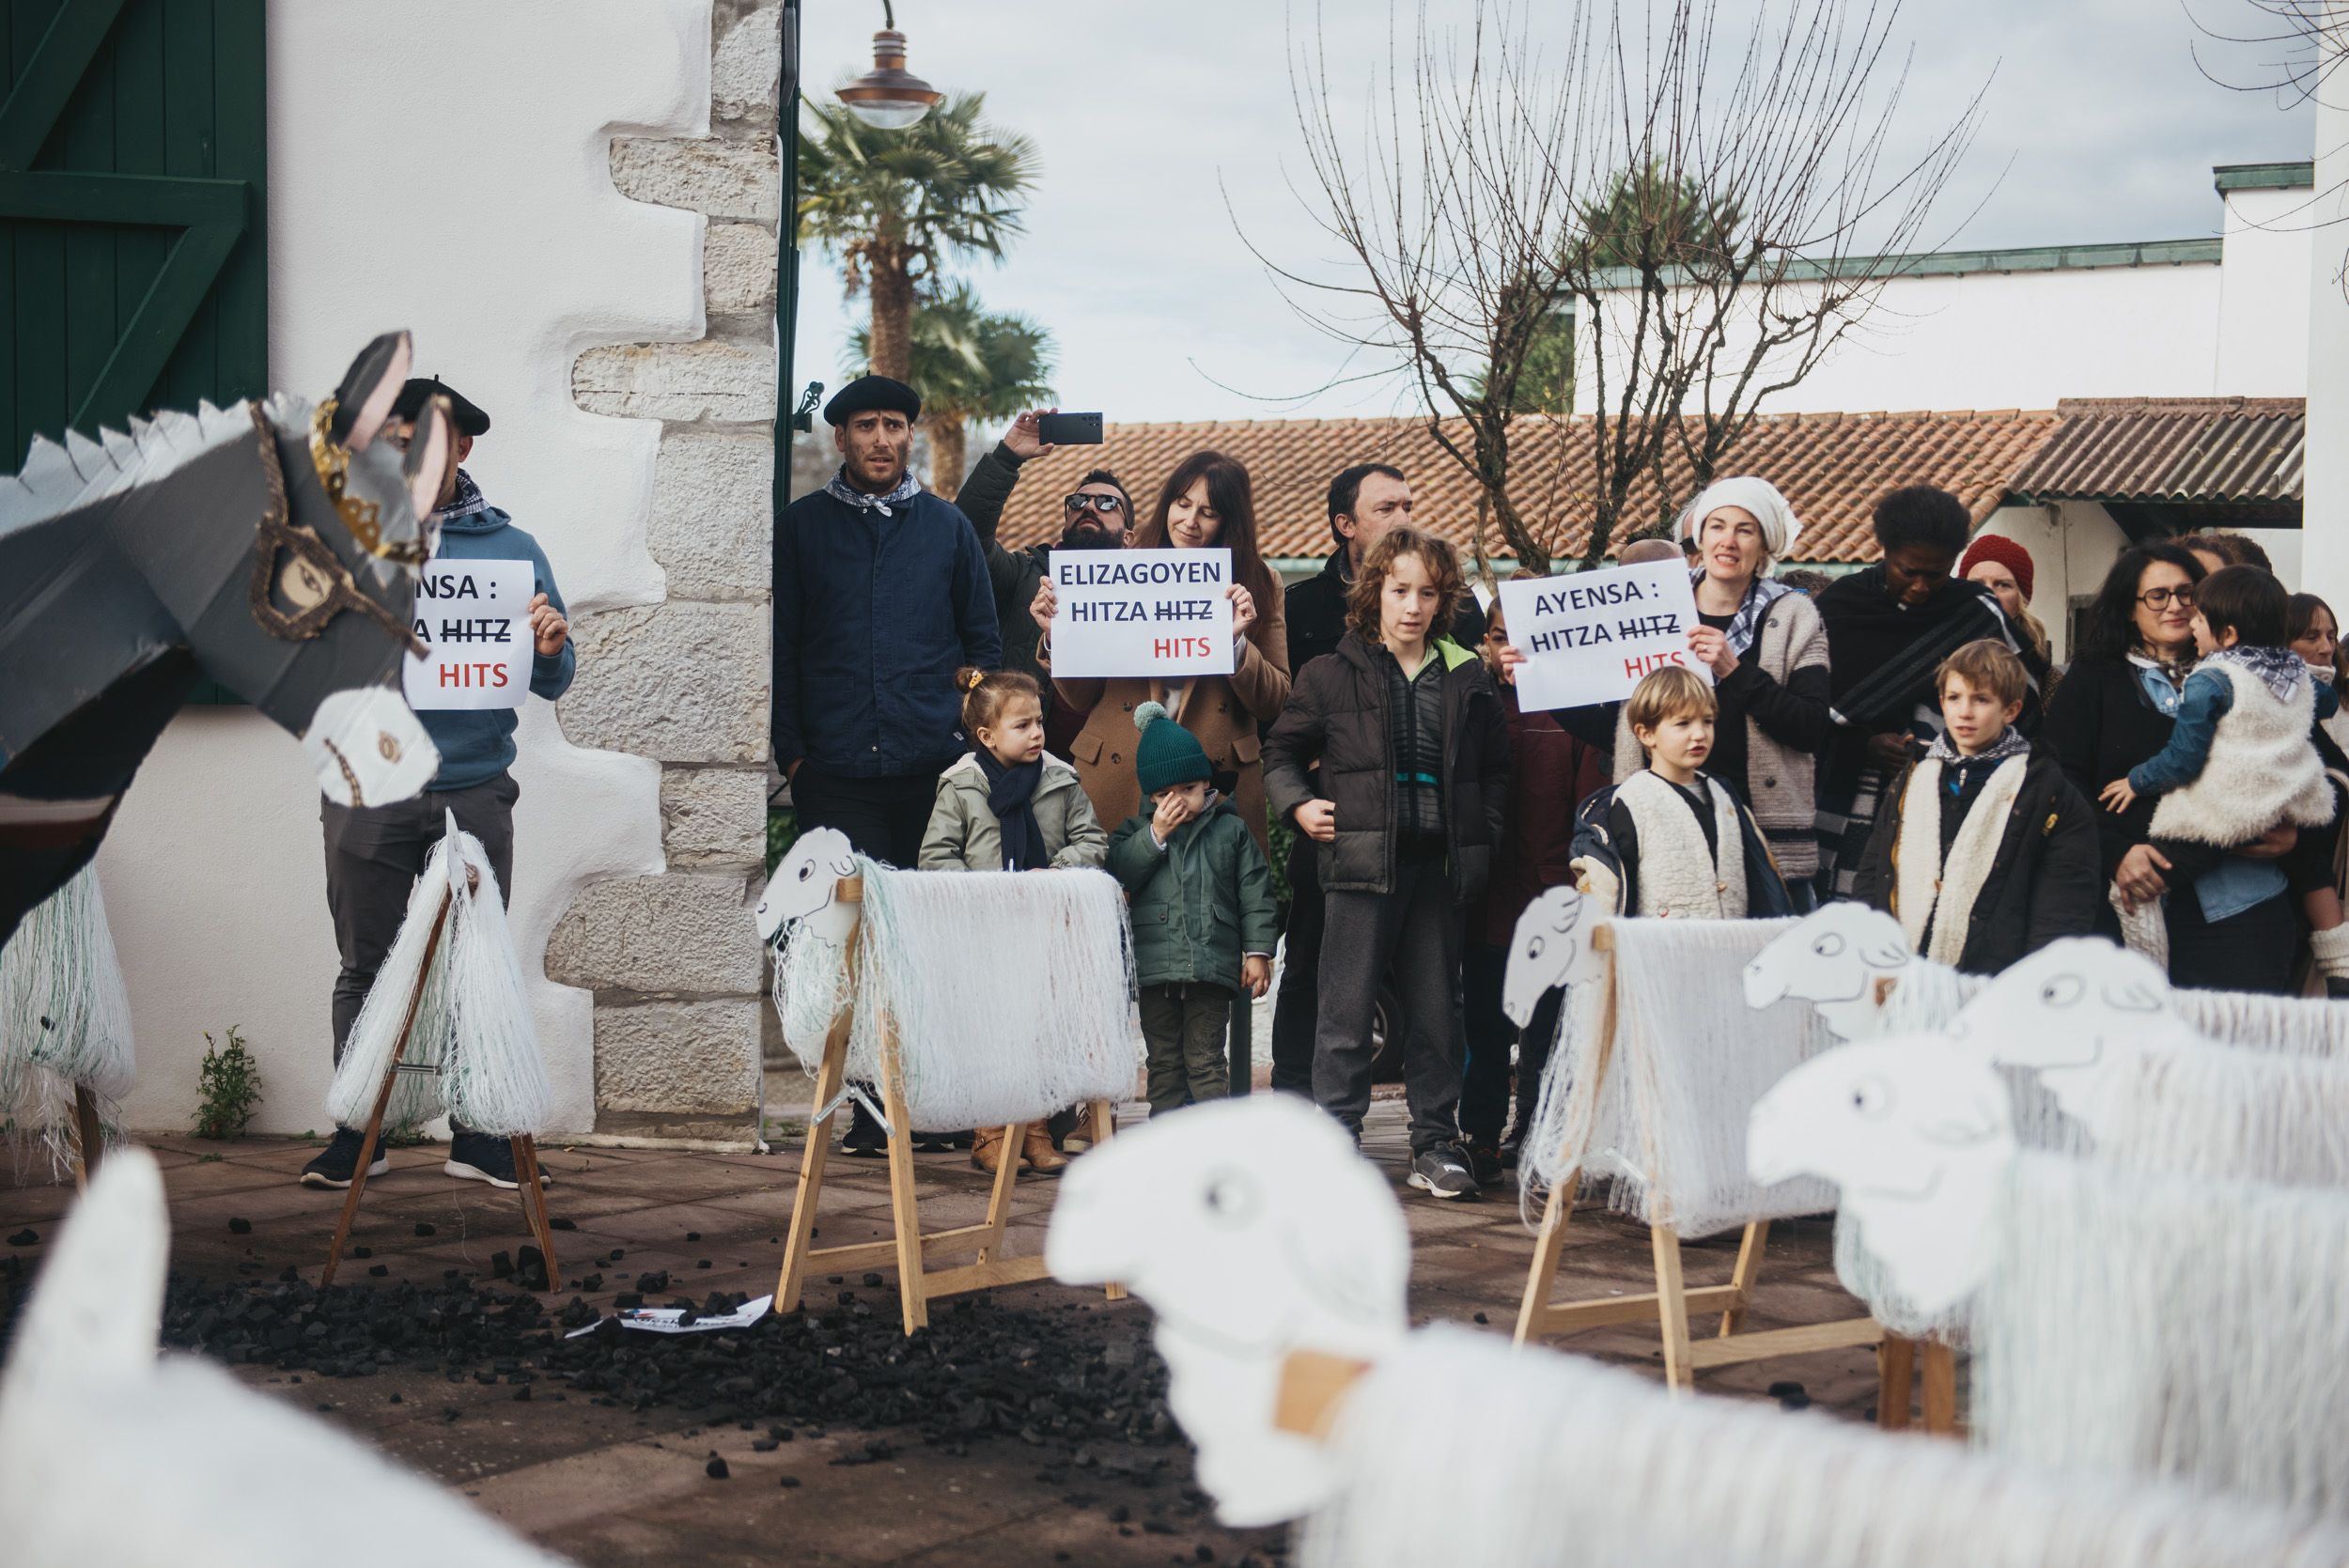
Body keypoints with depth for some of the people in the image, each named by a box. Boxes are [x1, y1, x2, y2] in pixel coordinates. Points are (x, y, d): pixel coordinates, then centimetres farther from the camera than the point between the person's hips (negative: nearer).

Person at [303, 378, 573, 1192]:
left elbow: (551, 683, 7)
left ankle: (480, 1135, 12)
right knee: (367, 967, 5)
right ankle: (359, 1134, 14)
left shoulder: (510, 547, 7)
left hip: (474, 792, 1)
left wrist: (549, 650, -15)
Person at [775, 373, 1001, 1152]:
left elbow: (983, 643, 14)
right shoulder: (801, 527, 8)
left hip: (936, 767, 1)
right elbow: (781, 649, 7)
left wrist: (976, 737, 5)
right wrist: (791, 751, 0)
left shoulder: (947, 526, 11)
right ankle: (871, 1109, 3)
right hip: (838, 770, 0)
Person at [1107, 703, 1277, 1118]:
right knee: (1165, 1061, 8)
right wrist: (1155, 835, -11)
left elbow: (1254, 893, 5)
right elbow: (1119, 873, -8)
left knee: (1206, 1060, -1)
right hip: (1155, 965, 2)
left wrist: (1258, 950, 0)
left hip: (1213, 963, -2)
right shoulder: (1135, 831, 10)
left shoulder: (1231, 830, 7)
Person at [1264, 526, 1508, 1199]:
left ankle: (1435, 1145, 16)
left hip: (1440, 865, 3)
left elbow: (1495, 766, 20)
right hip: (1361, 862, -3)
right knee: (1347, 1009, -1)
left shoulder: (1466, 678, 11)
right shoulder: (1332, 675, 3)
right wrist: (1298, 805, -4)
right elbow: (1282, 750, 11)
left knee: (1438, 1010, 8)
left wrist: (1483, 832, 8)